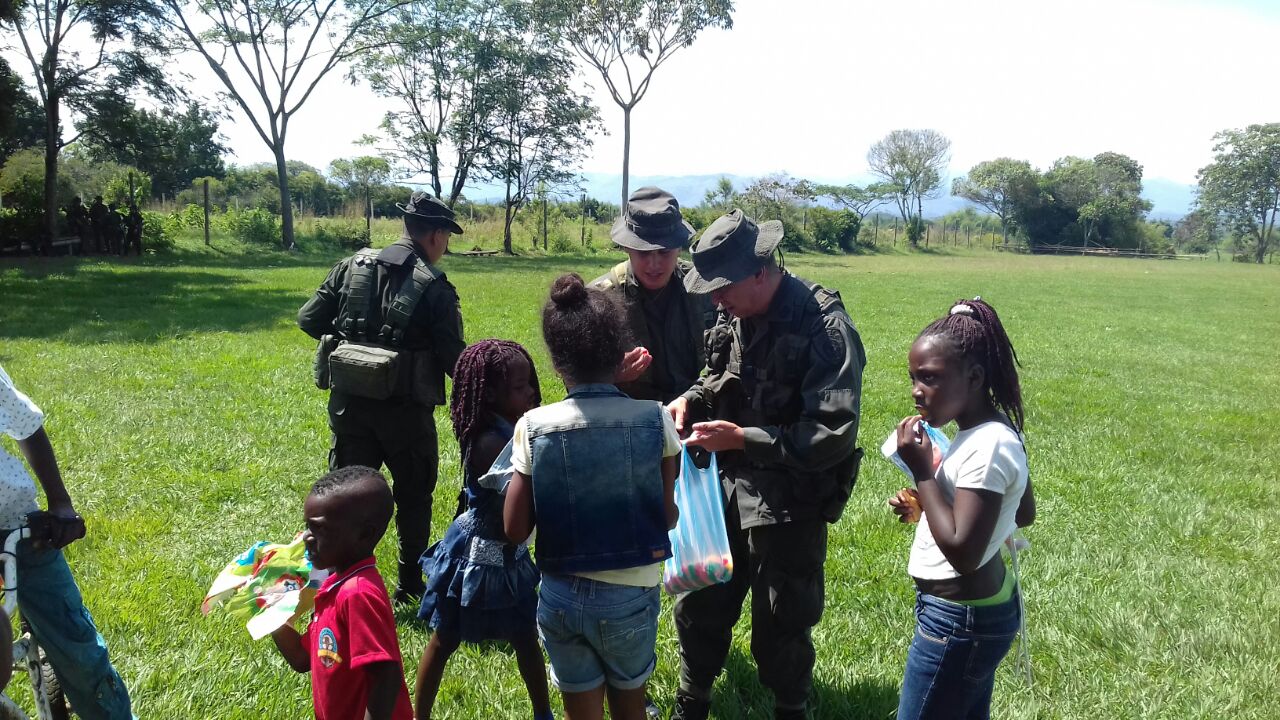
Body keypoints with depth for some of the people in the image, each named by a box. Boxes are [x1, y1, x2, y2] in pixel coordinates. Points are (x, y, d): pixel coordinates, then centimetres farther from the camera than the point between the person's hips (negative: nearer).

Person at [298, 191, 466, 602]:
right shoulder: (434, 287, -11)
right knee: (414, 496, 14)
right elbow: (453, 359, -12)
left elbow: (308, 319, 4)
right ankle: (411, 586, 24)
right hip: (404, 409, -3)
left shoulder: (353, 266, 2)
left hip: (349, 402, 4)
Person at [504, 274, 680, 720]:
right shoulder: (655, 420, -12)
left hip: (562, 595, 1)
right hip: (631, 595, 0)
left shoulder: (533, 427, -11)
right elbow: (669, 517, -6)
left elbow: (514, 529, -7)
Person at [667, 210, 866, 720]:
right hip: (726, 488, 7)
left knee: (781, 630, 11)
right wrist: (692, 399, -4)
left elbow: (834, 436, -25)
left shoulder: (825, 328, -21)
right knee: (699, 607, 19)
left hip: (788, 505, -6)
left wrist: (741, 438, -25)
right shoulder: (735, 314, 1)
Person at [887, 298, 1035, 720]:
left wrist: (922, 473, -24)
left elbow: (963, 552, -29)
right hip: (982, 608, 10)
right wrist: (924, 504, 6)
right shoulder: (994, 433, 3)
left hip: (959, 618, -10)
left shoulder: (987, 446, -26)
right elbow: (1024, 514, 17)